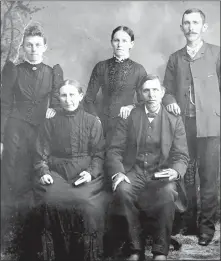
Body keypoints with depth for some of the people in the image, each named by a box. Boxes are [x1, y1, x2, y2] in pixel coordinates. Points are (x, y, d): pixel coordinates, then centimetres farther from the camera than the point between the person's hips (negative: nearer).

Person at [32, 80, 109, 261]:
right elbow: (41, 153, 12)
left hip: (86, 176, -1)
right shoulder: (50, 123, 16)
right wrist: (43, 172, -7)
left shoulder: (92, 122, 11)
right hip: (57, 175, 1)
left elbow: (99, 154, 6)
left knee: (87, 205, -30)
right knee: (53, 202, -29)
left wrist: (91, 172, -11)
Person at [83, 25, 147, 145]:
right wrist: (97, 119, -6)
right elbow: (89, 99, 6)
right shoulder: (101, 67, 5)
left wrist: (132, 106, -13)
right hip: (103, 123, 1)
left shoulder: (138, 70, 1)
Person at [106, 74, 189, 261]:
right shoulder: (129, 117, 6)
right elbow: (115, 150, 2)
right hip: (134, 173, 1)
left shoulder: (175, 120, 7)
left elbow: (182, 156, 3)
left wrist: (175, 171, -19)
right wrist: (117, 173, -17)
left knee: (168, 191, -33)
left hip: (162, 174, 0)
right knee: (123, 190, -32)